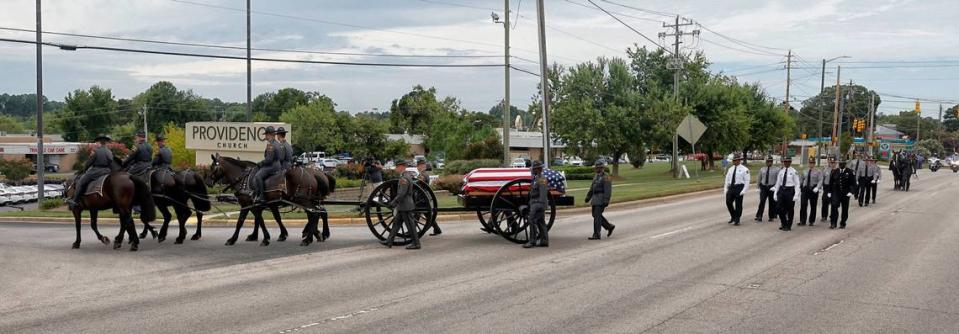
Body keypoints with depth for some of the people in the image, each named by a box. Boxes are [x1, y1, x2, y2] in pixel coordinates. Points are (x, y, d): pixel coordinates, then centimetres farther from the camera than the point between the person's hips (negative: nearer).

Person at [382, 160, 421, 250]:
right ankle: (389, 242, 17)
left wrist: (393, 202, -16)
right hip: (402, 206, 10)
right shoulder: (408, 175, 11)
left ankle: (416, 243, 5)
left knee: (410, 224, -2)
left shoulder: (404, 179, -21)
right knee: (396, 223, 13)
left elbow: (401, 194, -25)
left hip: (405, 206, -10)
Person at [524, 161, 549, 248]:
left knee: (532, 221, -11)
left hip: (538, 204, -10)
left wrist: (541, 205, -26)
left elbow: (543, 194, -21)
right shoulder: (536, 179, 18)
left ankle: (532, 241, -10)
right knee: (540, 222, 10)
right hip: (535, 203, 10)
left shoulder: (541, 180, -14)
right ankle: (544, 241, 12)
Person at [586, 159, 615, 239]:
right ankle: (609, 227, 27)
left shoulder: (605, 177, -14)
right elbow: (592, 187, 19)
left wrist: (606, 201, -24)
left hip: (601, 200, -9)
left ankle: (596, 235, -5)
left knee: (597, 216, -9)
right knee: (595, 215, 14)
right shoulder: (596, 176, 14)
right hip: (595, 199, 9)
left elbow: (608, 190, -19)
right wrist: (588, 197, 15)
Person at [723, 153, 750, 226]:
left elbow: (747, 181, -6)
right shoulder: (730, 169, 12)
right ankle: (733, 217, 21)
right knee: (728, 202, -2)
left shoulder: (744, 169, -4)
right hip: (731, 187, 5)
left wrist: (744, 191, -15)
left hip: (739, 188, -5)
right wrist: (725, 189, 7)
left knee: (738, 204, 1)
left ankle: (737, 220, 12)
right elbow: (727, 180, 15)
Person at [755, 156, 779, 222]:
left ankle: (771, 217, 21)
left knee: (772, 203, 7)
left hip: (772, 187, -2)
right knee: (762, 201, -9)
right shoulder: (762, 169, 9)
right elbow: (759, 179, 16)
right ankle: (759, 217, -12)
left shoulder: (776, 169, -1)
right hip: (763, 187, 2)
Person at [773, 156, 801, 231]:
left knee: (790, 209, 5)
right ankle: (783, 223, 20)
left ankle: (788, 226, 20)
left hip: (790, 191, -4)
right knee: (779, 207, 0)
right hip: (781, 190, 4)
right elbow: (778, 183, 12)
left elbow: (797, 184, -7)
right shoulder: (781, 171, 7)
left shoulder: (793, 171, -6)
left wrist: (796, 195, -14)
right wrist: (775, 193, 8)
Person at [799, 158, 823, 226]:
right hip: (805, 189, 3)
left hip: (813, 190, -2)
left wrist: (817, 188, -27)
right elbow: (801, 179, 17)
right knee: (803, 205, -6)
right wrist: (799, 186, 6)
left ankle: (811, 221, 18)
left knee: (813, 206, 7)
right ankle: (802, 221, -3)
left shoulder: (818, 171, -3)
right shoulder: (805, 171, 10)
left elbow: (820, 181, -12)